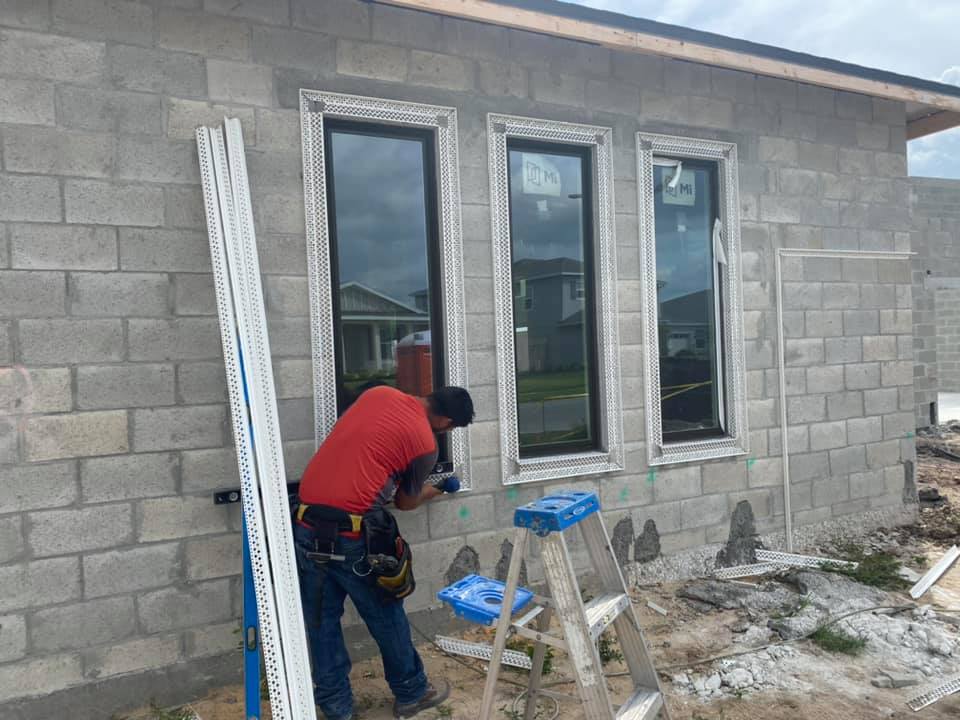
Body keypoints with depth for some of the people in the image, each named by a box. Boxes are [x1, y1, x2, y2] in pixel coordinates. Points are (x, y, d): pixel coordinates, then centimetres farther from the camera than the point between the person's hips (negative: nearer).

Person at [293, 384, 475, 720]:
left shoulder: (379, 392, 9)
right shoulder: (425, 443, -4)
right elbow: (406, 502, 12)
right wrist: (440, 489, 30)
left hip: (306, 524, 6)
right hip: (351, 533, -5)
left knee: (321, 620, 18)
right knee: (386, 618, 16)